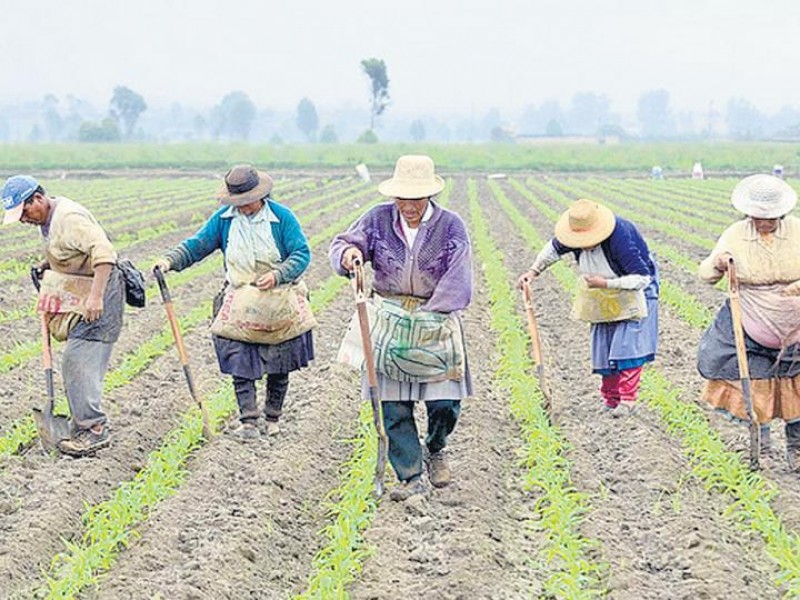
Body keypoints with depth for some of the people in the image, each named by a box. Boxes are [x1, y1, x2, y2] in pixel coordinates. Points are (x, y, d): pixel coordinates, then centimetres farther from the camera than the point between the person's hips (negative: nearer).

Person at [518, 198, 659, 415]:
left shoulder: (621, 239, -38)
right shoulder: (577, 234, -18)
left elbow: (642, 278, -35)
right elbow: (554, 248, 5)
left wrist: (605, 283, -37)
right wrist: (534, 271, -4)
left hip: (635, 290, -6)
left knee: (628, 343, -14)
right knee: (604, 346, 6)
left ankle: (628, 399, -8)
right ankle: (610, 398, 14)